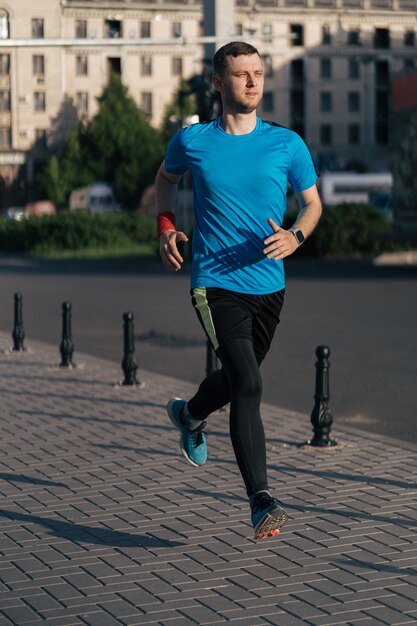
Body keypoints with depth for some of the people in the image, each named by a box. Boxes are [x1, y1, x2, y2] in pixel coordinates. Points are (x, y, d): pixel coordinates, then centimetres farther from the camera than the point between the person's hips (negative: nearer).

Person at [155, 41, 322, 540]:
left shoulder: (287, 144, 0)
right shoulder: (192, 141, -1)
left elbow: (312, 203, 11)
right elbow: (166, 178, 20)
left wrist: (295, 236, -11)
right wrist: (165, 227, 3)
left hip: (268, 285, 4)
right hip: (215, 285, -3)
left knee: (236, 379, 21)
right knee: (248, 385, -18)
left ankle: (189, 415, 56)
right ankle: (261, 502, -17)